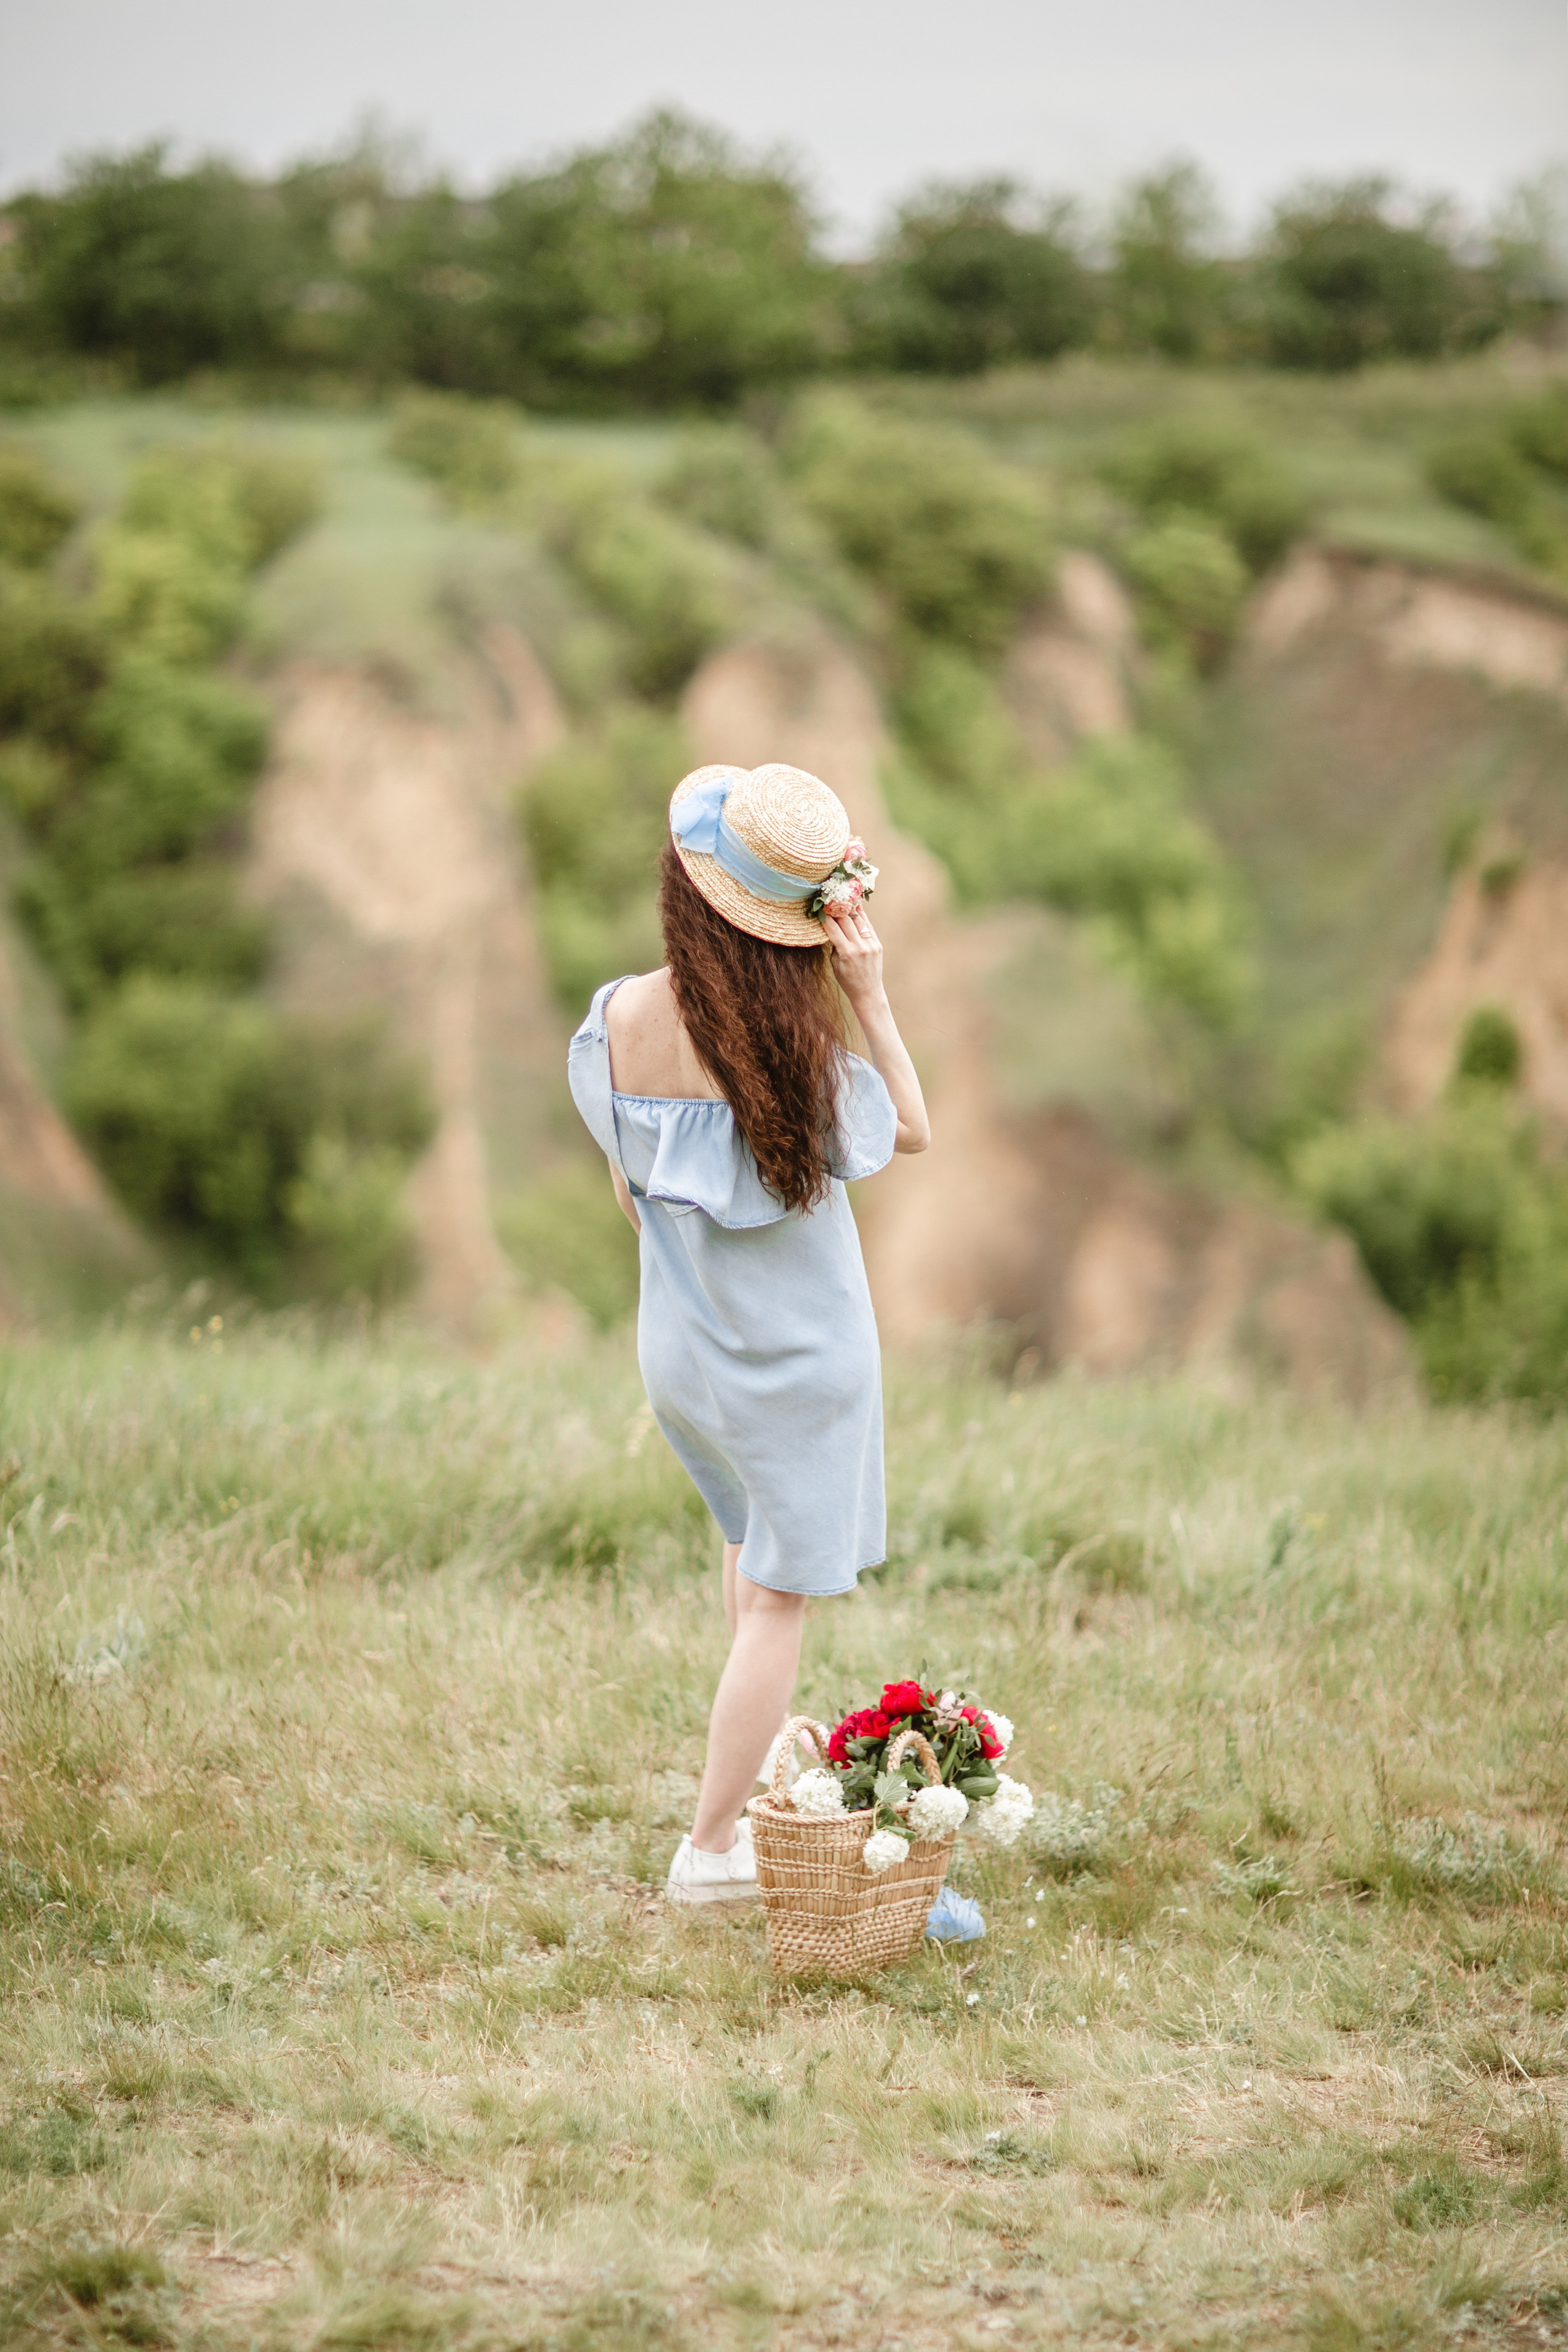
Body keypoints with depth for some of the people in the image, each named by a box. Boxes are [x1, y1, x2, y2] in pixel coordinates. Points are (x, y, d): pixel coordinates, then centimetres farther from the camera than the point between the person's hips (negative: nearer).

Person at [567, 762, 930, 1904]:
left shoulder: (618, 1020, -13)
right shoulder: (798, 1045, -27)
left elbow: (627, 1187, 2)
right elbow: (913, 1130, -7)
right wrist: (872, 995, -15)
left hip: (678, 1346, 5)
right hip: (798, 1357, -5)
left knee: (751, 1526, 31)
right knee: (782, 1594, 8)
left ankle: (754, 1747, 47)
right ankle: (714, 1844, 13)